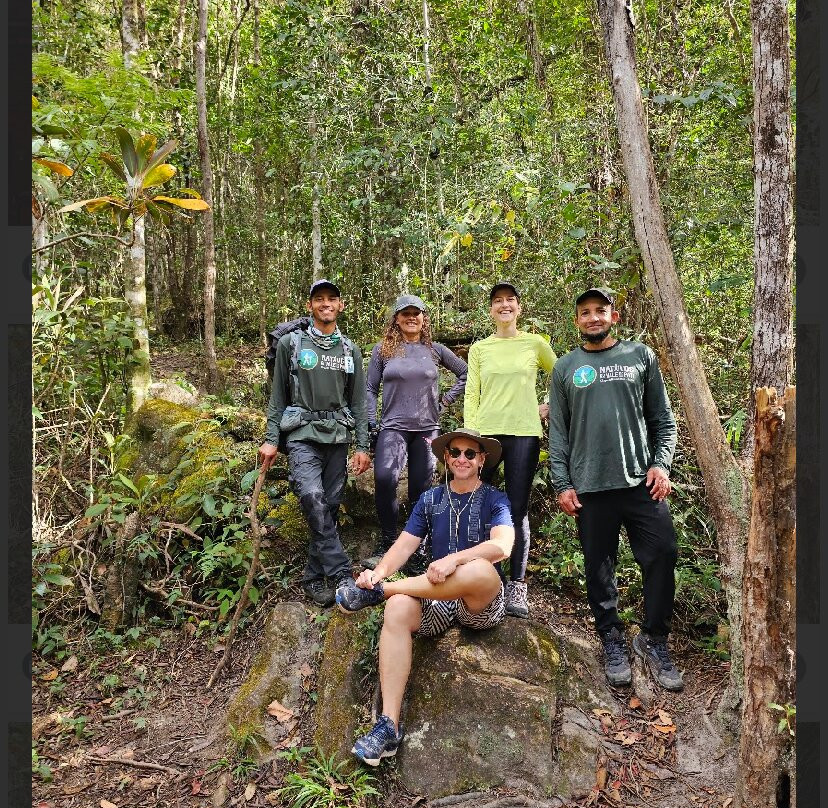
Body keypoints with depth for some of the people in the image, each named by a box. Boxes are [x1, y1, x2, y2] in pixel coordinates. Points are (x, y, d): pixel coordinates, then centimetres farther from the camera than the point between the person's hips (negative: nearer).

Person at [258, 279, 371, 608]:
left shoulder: (350, 350, 11)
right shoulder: (291, 343, 3)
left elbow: (358, 402, 10)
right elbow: (278, 395, 4)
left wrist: (362, 446, 4)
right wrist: (271, 440, -1)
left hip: (338, 436, 3)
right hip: (302, 435, -3)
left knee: (330, 507, 4)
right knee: (312, 498, -23)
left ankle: (314, 577, 18)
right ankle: (342, 574, -16)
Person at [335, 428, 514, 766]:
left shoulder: (494, 500, 0)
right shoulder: (431, 499, 11)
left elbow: (502, 546, -18)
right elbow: (404, 546, 2)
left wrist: (454, 559, -33)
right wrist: (379, 571, -20)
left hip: (482, 604, -3)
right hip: (437, 599, 3)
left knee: (480, 569, -37)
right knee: (398, 609, -30)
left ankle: (377, 591, -23)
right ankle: (388, 725, -28)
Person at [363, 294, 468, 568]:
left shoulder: (435, 350, 9)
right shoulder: (383, 349, 6)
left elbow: (465, 373, 19)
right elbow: (370, 388, 6)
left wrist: (447, 399, 9)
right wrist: (371, 424, -3)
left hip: (427, 429, 2)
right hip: (393, 427, -2)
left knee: (421, 490, 5)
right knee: (384, 477, -26)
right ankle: (387, 544, -12)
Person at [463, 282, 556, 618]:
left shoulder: (535, 344, 7)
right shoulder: (479, 348, 9)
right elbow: (471, 394, 6)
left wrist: (550, 407, 11)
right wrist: (469, 434, -2)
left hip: (524, 433, -1)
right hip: (486, 432, 1)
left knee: (518, 511, 1)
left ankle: (517, 585, 11)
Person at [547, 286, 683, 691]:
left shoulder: (641, 356, 10)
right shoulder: (565, 368, 10)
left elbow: (663, 419, 10)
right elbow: (557, 432, 8)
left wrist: (661, 464, -4)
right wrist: (561, 483, 0)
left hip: (642, 481, 0)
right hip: (590, 487, 0)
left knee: (662, 557, -2)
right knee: (599, 568, 7)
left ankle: (653, 639, 19)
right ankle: (612, 641, 25)